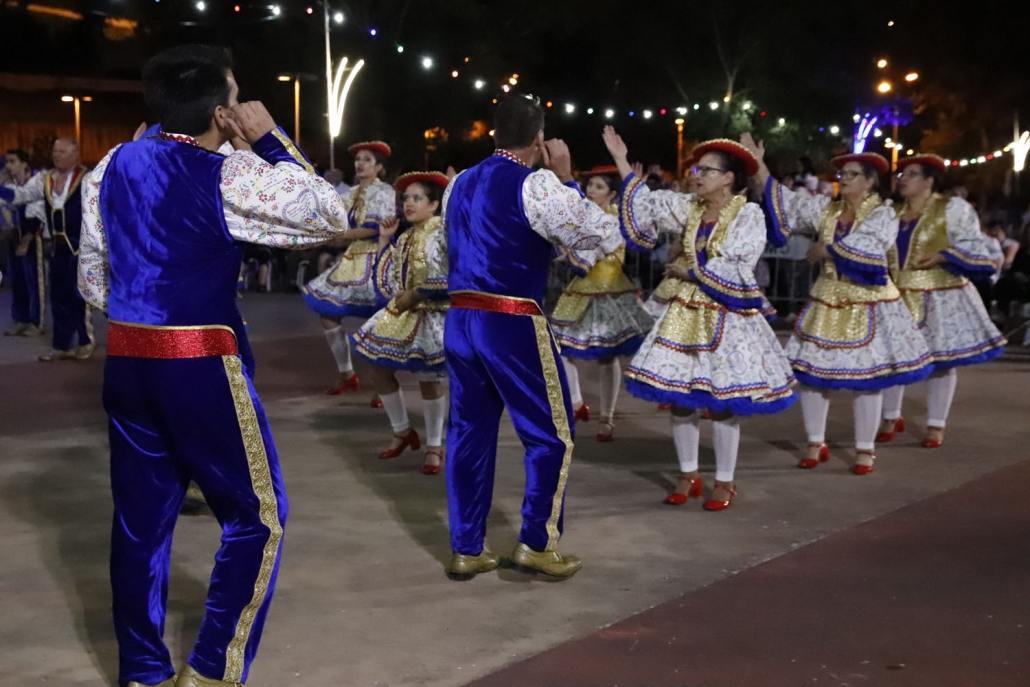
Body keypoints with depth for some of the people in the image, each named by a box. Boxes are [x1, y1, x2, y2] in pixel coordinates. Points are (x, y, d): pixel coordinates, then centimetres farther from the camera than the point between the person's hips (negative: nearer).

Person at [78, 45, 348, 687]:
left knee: (141, 516, 13)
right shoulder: (230, 175, -12)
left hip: (126, 358, 7)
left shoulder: (114, 166, 7)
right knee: (257, 516, 5)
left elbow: (92, 275, 13)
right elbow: (330, 215, -5)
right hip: (201, 363, -7)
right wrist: (271, 139, -1)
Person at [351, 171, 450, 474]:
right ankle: (403, 432, 23)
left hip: (431, 315, -8)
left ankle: (434, 446, 10)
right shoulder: (405, 238, 11)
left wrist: (417, 295, -19)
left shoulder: (443, 232, -12)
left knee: (428, 378, -5)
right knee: (379, 368, 7)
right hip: (400, 313, 8)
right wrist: (384, 240, 7)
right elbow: (388, 279, 11)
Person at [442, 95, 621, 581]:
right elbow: (605, 238, -8)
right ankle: (537, 543, 10)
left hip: (459, 319, 7)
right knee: (551, 434, 7)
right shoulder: (537, 185, -10)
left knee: (469, 431, 12)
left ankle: (466, 549, 16)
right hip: (512, 323, -7)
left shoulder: (459, 185, 13)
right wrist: (566, 180, 0)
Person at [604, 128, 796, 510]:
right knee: (679, 393, 6)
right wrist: (621, 161, -2)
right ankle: (688, 476, 18)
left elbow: (734, 271, -15)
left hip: (728, 316, -5)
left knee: (722, 400, -1)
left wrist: (690, 273, -8)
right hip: (688, 311, 5)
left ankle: (725, 482, 11)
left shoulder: (748, 215, -9)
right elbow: (646, 204, 1)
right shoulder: (688, 208, 6)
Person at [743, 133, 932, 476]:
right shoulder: (825, 208, 5)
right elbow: (784, 202, -2)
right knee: (810, 370, 4)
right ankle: (816, 443, 18)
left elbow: (862, 249, -23)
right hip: (826, 302, 5)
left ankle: (865, 449, 12)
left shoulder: (883, 215, -7)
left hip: (866, 306, -4)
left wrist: (824, 249, -13)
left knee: (865, 377, 0)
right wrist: (757, 163, -9)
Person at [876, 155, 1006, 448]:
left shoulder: (952, 209, -5)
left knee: (940, 360, 2)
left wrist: (943, 256, -20)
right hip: (897, 298, 5)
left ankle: (936, 425, 12)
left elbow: (972, 246, -8)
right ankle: (892, 417, 23)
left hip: (940, 299, -5)